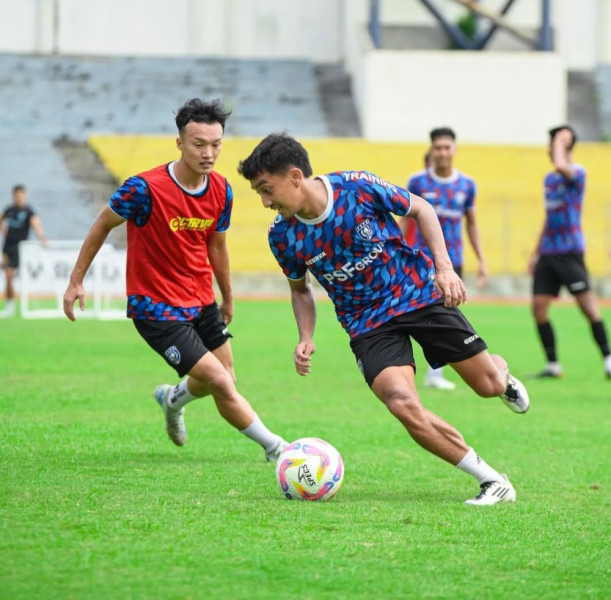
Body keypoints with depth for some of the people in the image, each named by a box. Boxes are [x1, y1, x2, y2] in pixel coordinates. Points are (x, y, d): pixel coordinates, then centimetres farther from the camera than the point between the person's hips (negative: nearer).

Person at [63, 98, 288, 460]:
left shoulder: (221, 191, -5)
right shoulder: (145, 188, -24)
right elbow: (103, 225, -8)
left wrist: (228, 298, 21)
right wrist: (77, 280, -4)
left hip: (202, 303, 7)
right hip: (156, 308, -7)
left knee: (223, 380, 18)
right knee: (222, 385, -13)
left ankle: (173, 399, 51)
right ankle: (275, 447, 7)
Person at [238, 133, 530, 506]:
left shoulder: (359, 188, -20)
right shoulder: (283, 236, -11)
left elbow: (421, 209, -3)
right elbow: (301, 288, 10)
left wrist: (444, 267, -13)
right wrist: (307, 338, -7)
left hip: (420, 293, -1)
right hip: (369, 324, 1)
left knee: (489, 385, 0)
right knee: (404, 405, -24)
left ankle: (502, 372, 43)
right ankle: (493, 481, -11)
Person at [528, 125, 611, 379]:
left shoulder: (578, 173, -8)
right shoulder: (549, 178, 16)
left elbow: (561, 166, -33)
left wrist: (561, 142, -15)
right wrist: (537, 252, 22)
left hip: (569, 252, -8)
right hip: (548, 252, 8)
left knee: (588, 306, -7)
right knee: (538, 306, 0)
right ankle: (553, 365, 6)